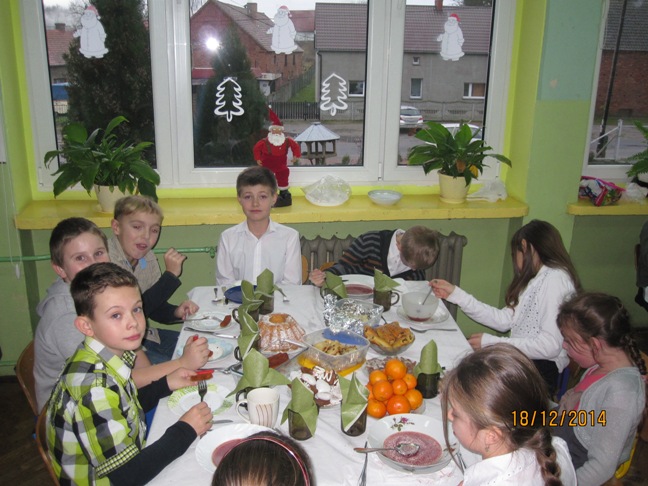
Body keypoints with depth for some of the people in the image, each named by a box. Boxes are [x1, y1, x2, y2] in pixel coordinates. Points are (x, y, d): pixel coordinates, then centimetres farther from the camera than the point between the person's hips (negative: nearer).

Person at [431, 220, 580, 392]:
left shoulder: (555, 279, -15)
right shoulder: (538, 279, 16)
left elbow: (551, 345, -21)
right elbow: (506, 320, 9)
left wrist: (490, 342, -17)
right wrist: (456, 294, 5)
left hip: (542, 367, -8)